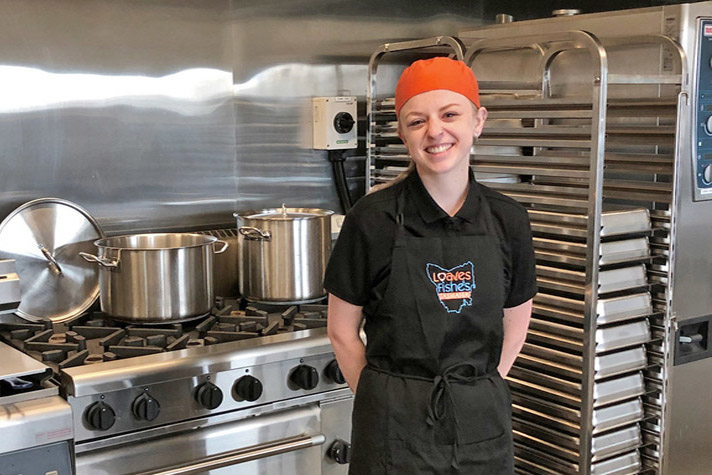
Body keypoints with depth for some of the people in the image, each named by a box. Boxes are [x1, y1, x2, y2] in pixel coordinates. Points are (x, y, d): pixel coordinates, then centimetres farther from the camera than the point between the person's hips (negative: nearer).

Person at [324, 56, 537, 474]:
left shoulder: (508, 221, -3)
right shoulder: (373, 220, -11)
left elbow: (514, 329, 8)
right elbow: (343, 333, -3)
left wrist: (474, 393, 5)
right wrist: (385, 403, 1)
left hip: (481, 423, 3)